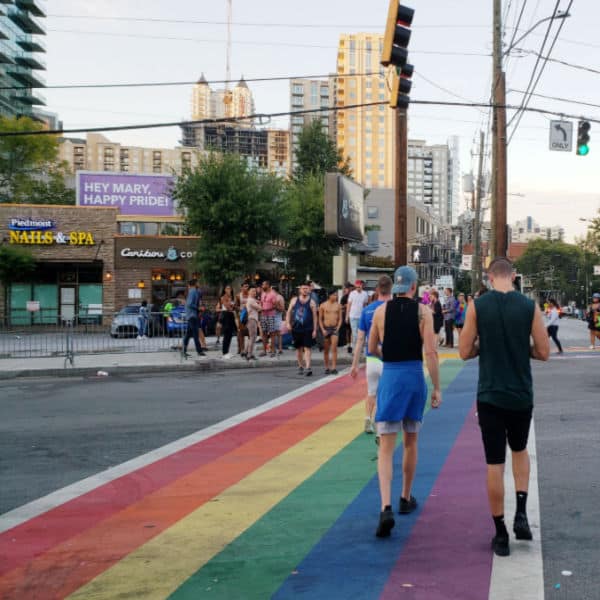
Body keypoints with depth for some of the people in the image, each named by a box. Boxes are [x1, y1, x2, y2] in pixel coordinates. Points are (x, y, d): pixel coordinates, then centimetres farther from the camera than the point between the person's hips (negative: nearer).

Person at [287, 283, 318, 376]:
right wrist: (288, 323, -3)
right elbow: (289, 312, 12)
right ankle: (301, 366, 24)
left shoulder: (311, 302, 2)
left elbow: (314, 316, 2)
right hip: (296, 328, 3)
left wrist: (315, 330, -4)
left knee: (307, 348, -11)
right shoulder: (294, 300, 8)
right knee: (298, 348, 11)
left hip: (308, 329, -3)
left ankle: (308, 367, -16)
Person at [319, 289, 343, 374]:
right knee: (326, 350, 7)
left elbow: (340, 319, 8)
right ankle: (326, 368, 17)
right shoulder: (323, 305, 1)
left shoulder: (338, 305, 5)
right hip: (326, 328, 0)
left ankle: (334, 368, -15)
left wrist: (338, 328, -5)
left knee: (334, 348, -12)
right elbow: (320, 319, 4)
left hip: (335, 328, 0)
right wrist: (322, 330, -6)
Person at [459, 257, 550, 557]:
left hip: (490, 395, -1)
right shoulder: (529, 306, -4)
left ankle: (501, 535, 13)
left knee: (494, 463, 6)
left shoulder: (477, 306, -6)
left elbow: (465, 352, -4)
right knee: (519, 450, 25)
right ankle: (521, 514, 12)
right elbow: (543, 352, -2)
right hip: (521, 395, 2)